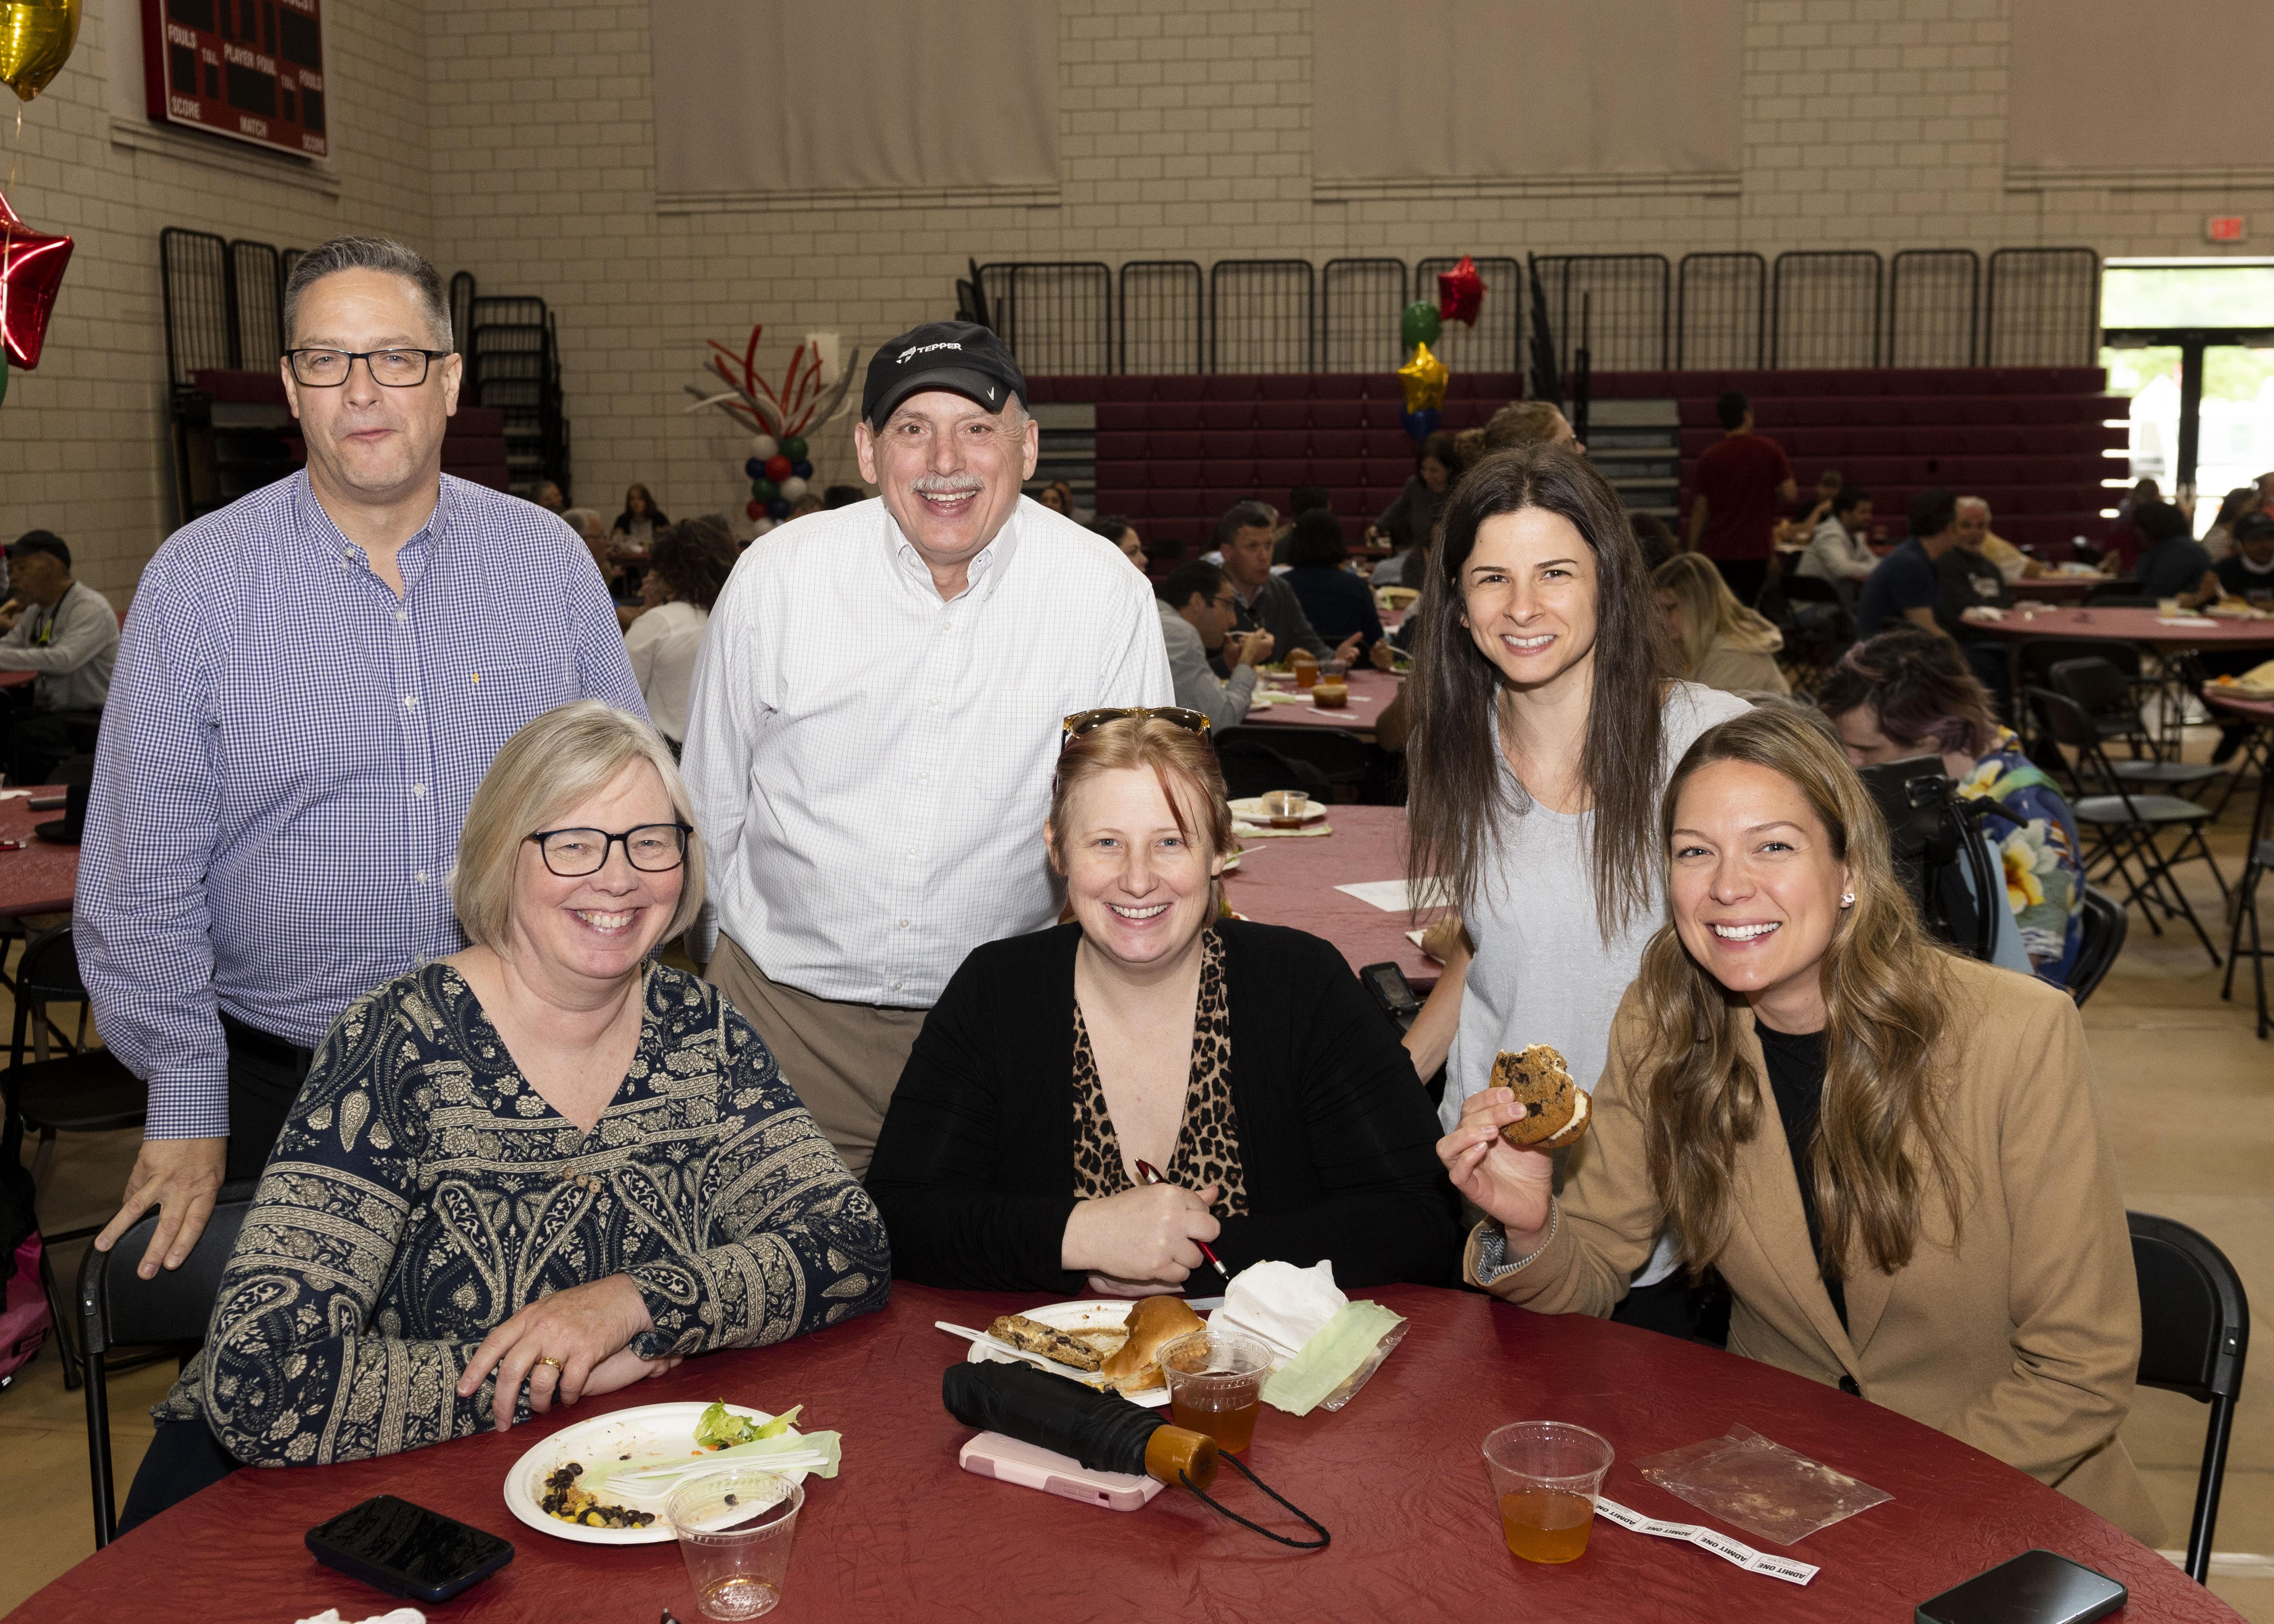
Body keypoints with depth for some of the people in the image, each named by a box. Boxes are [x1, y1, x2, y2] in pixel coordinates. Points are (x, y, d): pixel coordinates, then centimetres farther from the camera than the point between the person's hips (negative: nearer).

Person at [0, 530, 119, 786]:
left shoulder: (91, 608, -12)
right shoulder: (34, 612, 14)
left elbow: (64, 659, -27)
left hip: (91, 717, -8)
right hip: (47, 712, 8)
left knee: (22, 736, -30)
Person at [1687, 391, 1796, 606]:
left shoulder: (1710, 457, -1)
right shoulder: (1770, 449, -3)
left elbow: (1700, 510, 1)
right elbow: (1790, 495, -5)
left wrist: (1692, 552, 8)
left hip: (1717, 552, 1)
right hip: (1756, 551, -1)